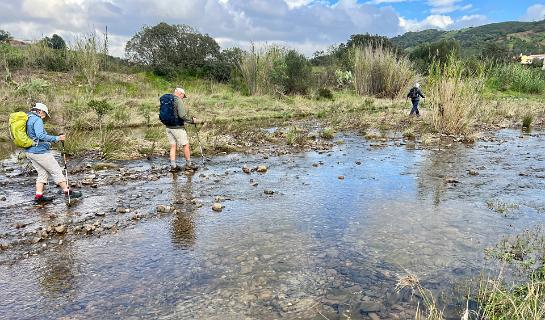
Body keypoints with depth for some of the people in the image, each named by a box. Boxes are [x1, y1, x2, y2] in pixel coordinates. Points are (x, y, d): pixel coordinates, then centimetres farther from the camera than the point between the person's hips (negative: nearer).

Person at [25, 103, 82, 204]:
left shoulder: (26, 119, 15)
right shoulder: (37, 120, -14)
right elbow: (40, 135, -27)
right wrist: (57, 138, -25)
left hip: (29, 152, 10)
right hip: (39, 151, -10)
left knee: (43, 173, 14)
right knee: (56, 171, 0)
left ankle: (38, 196, 10)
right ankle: (67, 191, 6)